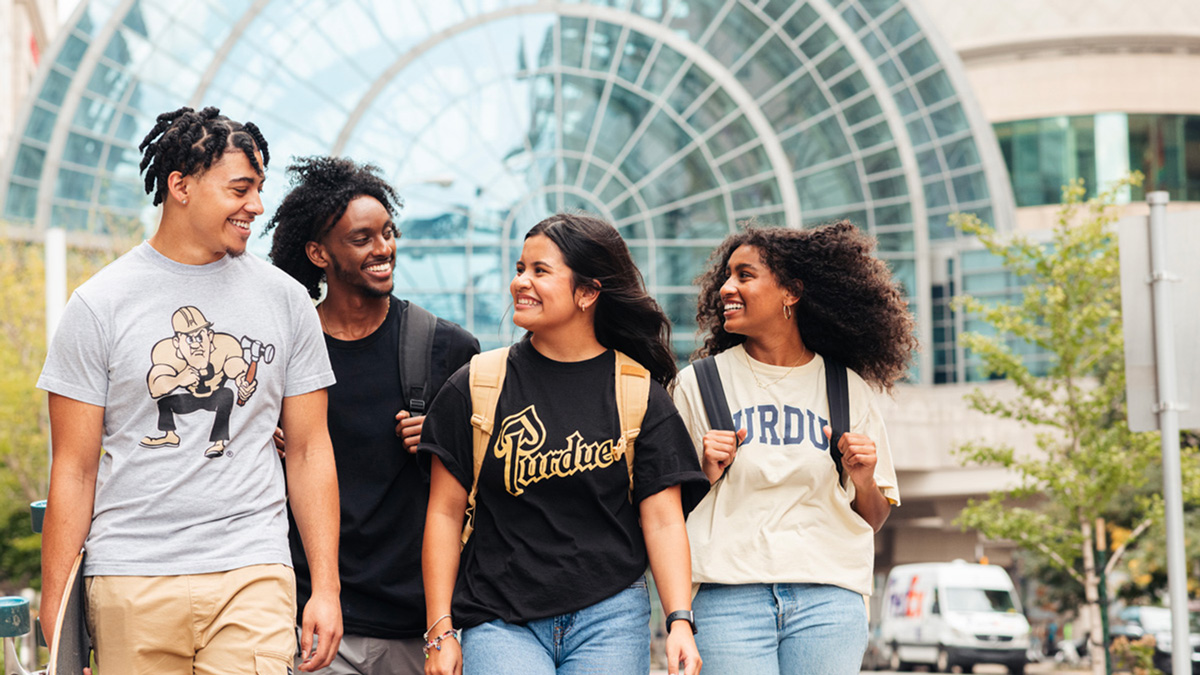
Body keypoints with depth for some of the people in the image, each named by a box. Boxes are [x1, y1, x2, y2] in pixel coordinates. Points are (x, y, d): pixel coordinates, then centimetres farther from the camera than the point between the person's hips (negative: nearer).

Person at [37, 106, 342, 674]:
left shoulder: (284, 299, 9)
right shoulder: (99, 305, 2)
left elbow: (309, 450, 11)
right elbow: (74, 468, 2)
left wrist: (326, 588, 5)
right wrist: (54, 610, -2)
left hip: (252, 575, 1)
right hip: (131, 583, -1)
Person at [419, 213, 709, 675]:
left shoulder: (639, 394, 4)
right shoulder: (475, 387, 4)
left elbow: (663, 520, 2)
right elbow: (446, 512, 5)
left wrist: (680, 621, -10)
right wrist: (440, 631, 0)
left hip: (610, 619, 1)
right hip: (498, 622, -1)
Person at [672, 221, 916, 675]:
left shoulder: (848, 390, 11)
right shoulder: (700, 383, 8)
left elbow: (873, 520, 16)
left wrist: (863, 482, -4)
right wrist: (704, 475, -7)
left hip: (828, 598, 1)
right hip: (731, 598, -1)